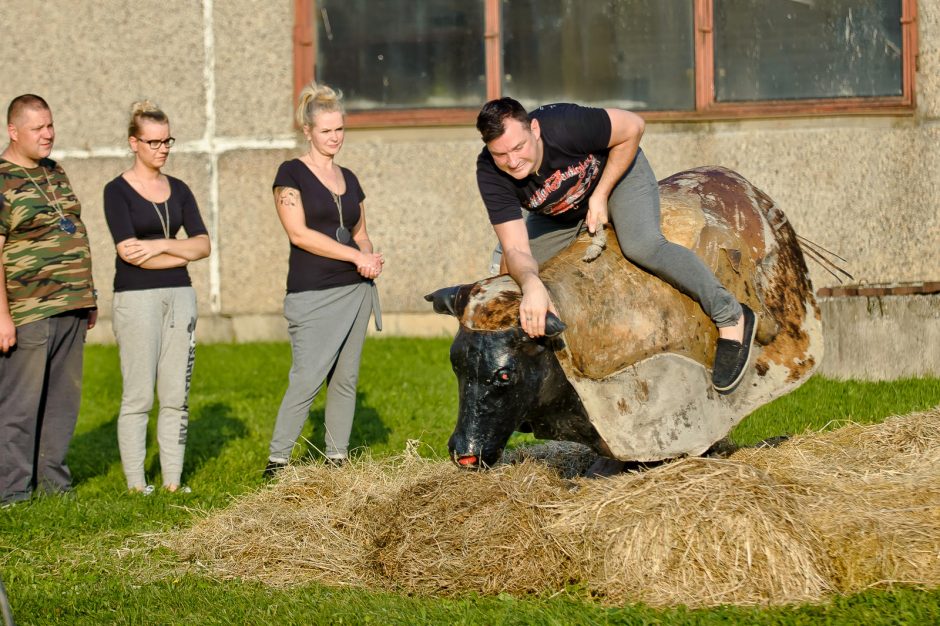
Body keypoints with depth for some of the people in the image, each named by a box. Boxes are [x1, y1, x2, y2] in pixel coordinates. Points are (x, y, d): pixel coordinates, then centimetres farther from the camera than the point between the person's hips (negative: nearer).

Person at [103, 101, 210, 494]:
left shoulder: (178, 190, 13)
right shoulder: (118, 191, -3)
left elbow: (203, 244, 4)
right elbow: (129, 252, -13)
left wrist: (159, 245, -11)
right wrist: (183, 253, -6)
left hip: (179, 296, 5)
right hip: (136, 299, -5)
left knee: (176, 397, 4)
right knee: (138, 397, -5)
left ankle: (172, 483, 8)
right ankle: (136, 485, 0)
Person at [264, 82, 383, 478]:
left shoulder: (349, 179, 15)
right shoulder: (292, 173, -3)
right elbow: (299, 233, -12)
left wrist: (370, 257, -4)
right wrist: (355, 255, -14)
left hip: (355, 290, 6)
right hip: (313, 294, -6)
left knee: (346, 378, 6)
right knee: (307, 379, -12)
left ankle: (337, 459, 12)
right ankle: (277, 461, -5)